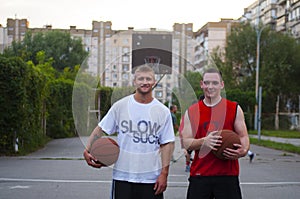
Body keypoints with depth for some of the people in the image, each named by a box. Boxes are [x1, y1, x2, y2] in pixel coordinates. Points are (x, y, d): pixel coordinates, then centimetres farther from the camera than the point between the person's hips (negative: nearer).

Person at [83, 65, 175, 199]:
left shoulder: (163, 111, 2)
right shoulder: (120, 106, 1)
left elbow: (167, 143, 2)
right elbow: (100, 129, 5)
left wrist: (164, 173, -3)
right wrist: (87, 150, -9)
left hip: (151, 177, 1)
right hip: (122, 176, 0)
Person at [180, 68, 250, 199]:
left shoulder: (235, 109, 5)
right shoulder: (191, 112, 7)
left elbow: (243, 136, 5)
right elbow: (185, 142, 3)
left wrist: (243, 151, -18)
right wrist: (204, 141, -17)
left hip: (228, 174, -1)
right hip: (199, 174, 1)